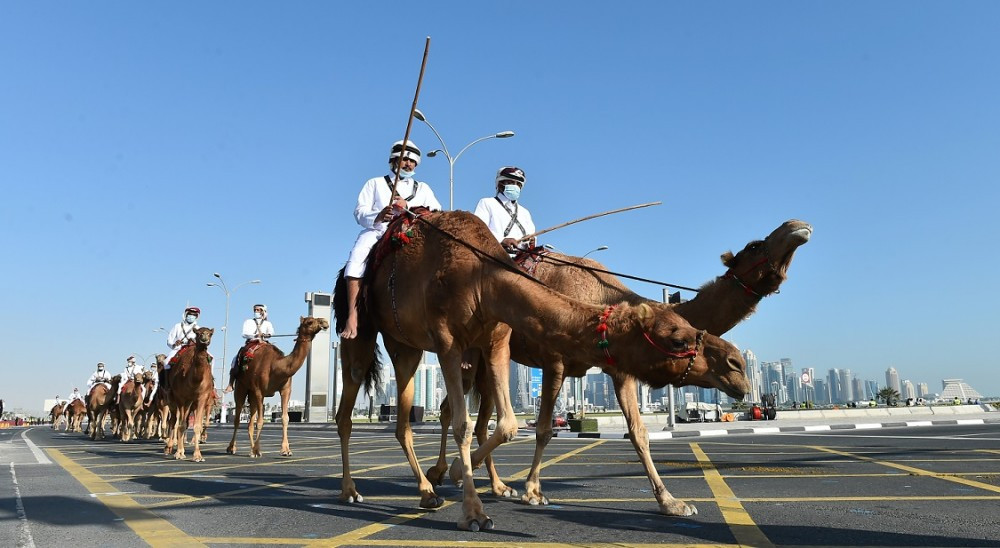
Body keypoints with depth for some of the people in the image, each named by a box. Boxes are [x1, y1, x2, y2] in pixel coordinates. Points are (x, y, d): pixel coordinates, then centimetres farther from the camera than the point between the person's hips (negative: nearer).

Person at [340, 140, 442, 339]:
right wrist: (377, 217, -15)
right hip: (377, 232, -1)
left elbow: (437, 213, 9)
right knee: (357, 258, -32)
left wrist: (408, 206, -7)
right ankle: (352, 316, -34)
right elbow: (360, 211, 9)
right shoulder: (375, 183, 25)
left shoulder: (423, 188, 29)